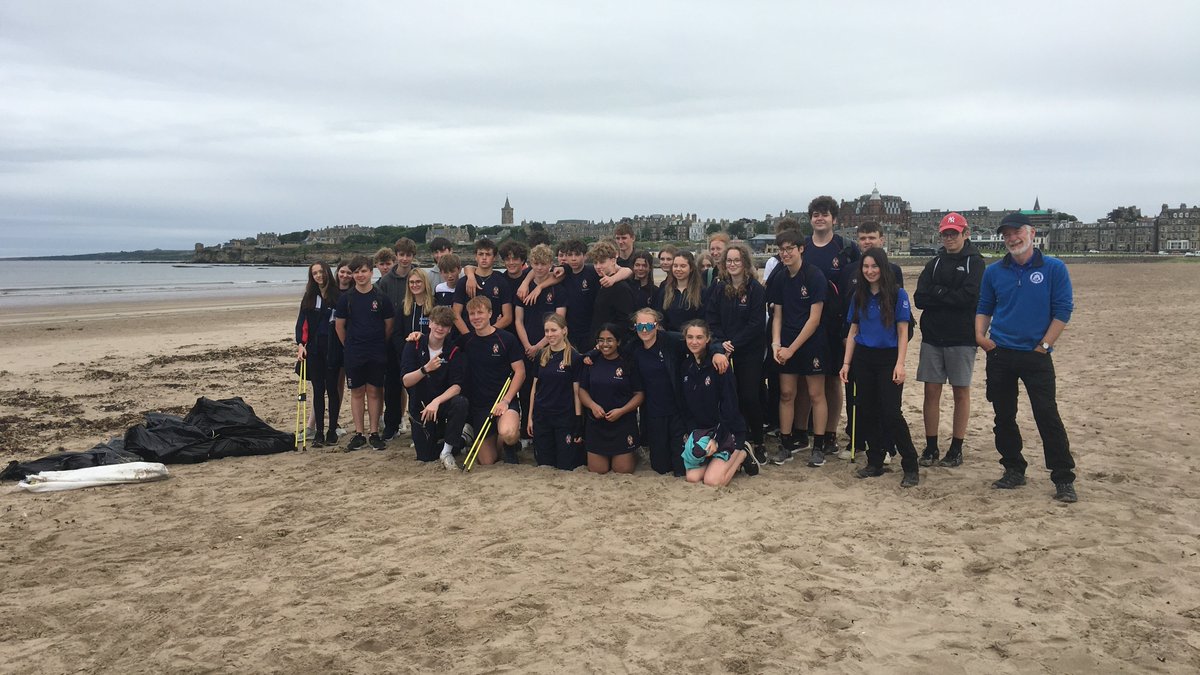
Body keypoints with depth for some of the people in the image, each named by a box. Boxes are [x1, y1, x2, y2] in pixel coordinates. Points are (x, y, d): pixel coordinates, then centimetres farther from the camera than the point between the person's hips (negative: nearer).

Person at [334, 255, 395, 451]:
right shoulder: (346, 298, -1)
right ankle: (358, 434, 14)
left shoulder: (381, 298, -2)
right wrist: (349, 346, 9)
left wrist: (381, 346, 8)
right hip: (354, 354, 1)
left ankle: (374, 433, 11)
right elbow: (339, 325, 7)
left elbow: (389, 325, 6)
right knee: (357, 392, 6)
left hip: (377, 354, -1)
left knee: (374, 392, 4)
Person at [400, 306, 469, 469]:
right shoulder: (414, 345, -10)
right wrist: (426, 369, -33)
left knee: (461, 404, -35)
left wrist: (437, 401, -33)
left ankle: (447, 451, -18)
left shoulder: (453, 351, -10)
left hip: (443, 402, 0)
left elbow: (456, 386, -17)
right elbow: (406, 382, -16)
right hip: (419, 405, 1)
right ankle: (438, 433, 35)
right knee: (425, 456, 1)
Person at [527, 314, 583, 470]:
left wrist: (578, 422, -8)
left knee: (565, 465, 0)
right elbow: (535, 387, 10)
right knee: (544, 464, 6)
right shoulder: (541, 356, 5)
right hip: (541, 416, 4)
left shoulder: (574, 357, -7)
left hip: (565, 417, -4)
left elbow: (576, 392, -5)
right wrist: (530, 416, 9)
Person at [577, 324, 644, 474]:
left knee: (623, 470, 0)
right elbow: (582, 390, 6)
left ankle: (630, 454, 32)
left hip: (623, 423, -2)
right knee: (597, 470, 2)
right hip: (596, 423, 2)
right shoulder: (592, 363, 4)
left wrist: (621, 411, -17)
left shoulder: (628, 364, -3)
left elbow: (639, 394, -3)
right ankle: (607, 456, 33)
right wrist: (593, 405, -13)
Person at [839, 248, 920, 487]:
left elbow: (903, 332, -6)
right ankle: (875, 462, 19)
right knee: (867, 412, 6)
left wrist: (900, 364, -14)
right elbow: (853, 331, 11)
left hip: (888, 359, -4)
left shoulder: (897, 294, -5)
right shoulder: (859, 296, 8)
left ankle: (911, 467, 2)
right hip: (863, 358, 5)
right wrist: (846, 363, 6)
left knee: (891, 414, -9)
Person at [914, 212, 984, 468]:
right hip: (932, 337, 4)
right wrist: (950, 296, -12)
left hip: (962, 339, -4)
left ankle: (956, 448, 13)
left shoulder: (975, 262, -1)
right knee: (931, 391, 4)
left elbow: (970, 297, -16)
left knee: (961, 392, 5)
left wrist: (937, 293, -8)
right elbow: (919, 299, -1)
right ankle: (931, 447, 12)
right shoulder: (935, 263, 11)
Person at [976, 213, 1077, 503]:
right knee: (1004, 416, 9)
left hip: (1036, 356, -4)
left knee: (1047, 416, -7)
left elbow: (1063, 310, -4)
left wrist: (1045, 344, -9)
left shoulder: (1054, 269, -3)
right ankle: (1013, 470, 23)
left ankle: (1064, 479, 1)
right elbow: (984, 308, 15)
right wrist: (980, 335, -2)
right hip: (999, 355, 4)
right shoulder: (993, 272, 7)